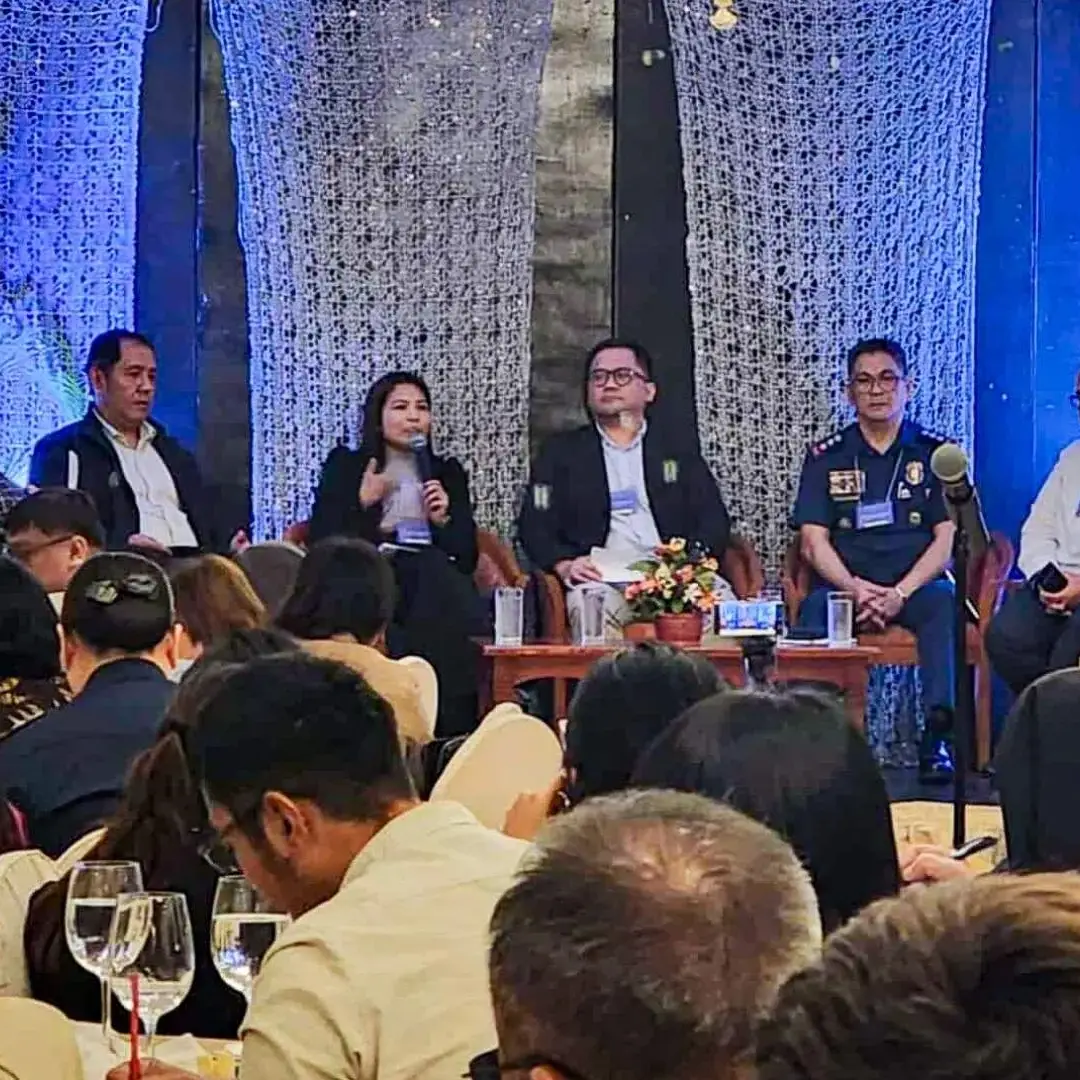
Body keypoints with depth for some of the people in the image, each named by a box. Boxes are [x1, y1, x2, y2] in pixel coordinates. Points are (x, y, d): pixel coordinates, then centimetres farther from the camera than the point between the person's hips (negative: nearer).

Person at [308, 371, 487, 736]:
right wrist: (363, 502, -5)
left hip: (433, 585, 2)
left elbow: (467, 558, 14)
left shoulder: (447, 472, 22)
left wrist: (443, 520, -4)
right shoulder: (345, 466, 15)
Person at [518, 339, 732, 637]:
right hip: (603, 581, -1)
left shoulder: (679, 454, 22)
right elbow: (534, 525, 11)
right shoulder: (560, 453, 20)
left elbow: (715, 523, 13)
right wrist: (564, 564, -11)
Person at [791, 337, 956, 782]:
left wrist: (901, 593, -14)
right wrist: (856, 589, -14)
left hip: (916, 585, -1)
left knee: (944, 602, -35)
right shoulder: (826, 457, 14)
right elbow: (814, 541, 5)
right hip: (844, 585, 1)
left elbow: (948, 538, 2)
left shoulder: (935, 453, 11)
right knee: (815, 608, -33)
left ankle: (939, 734, -40)